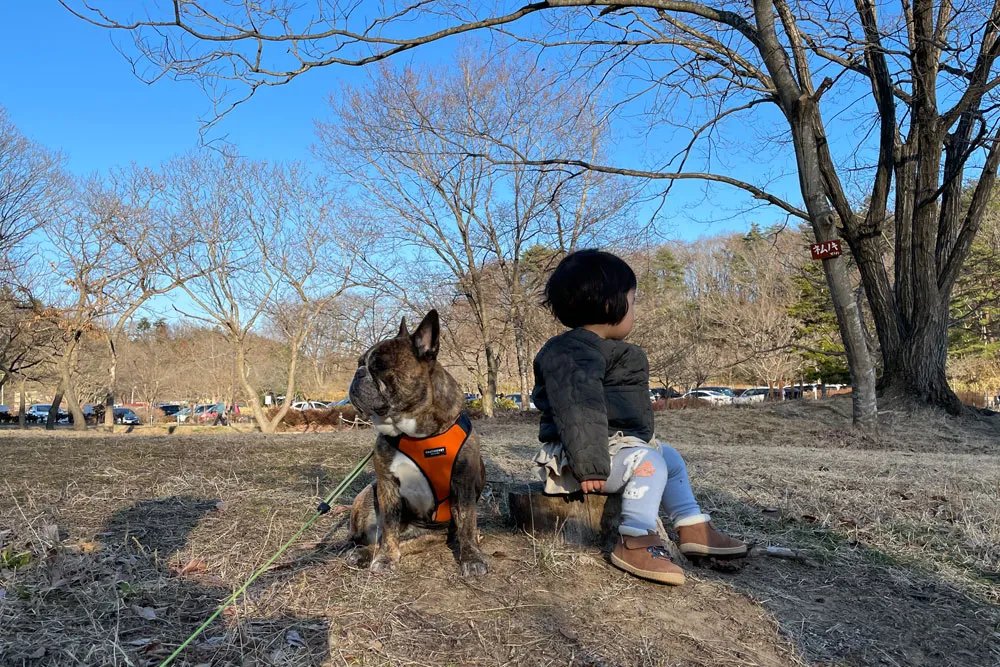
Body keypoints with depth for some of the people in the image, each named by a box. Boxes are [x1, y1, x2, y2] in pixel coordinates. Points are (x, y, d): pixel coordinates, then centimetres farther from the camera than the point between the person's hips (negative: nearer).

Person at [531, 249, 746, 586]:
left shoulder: (605, 351, 16)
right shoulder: (572, 353, -21)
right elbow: (577, 411, -30)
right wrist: (589, 465, -34)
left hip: (619, 443, 11)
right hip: (574, 456, -11)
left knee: (670, 456, 17)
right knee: (650, 461, -27)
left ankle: (693, 527, 20)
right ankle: (634, 542, -23)